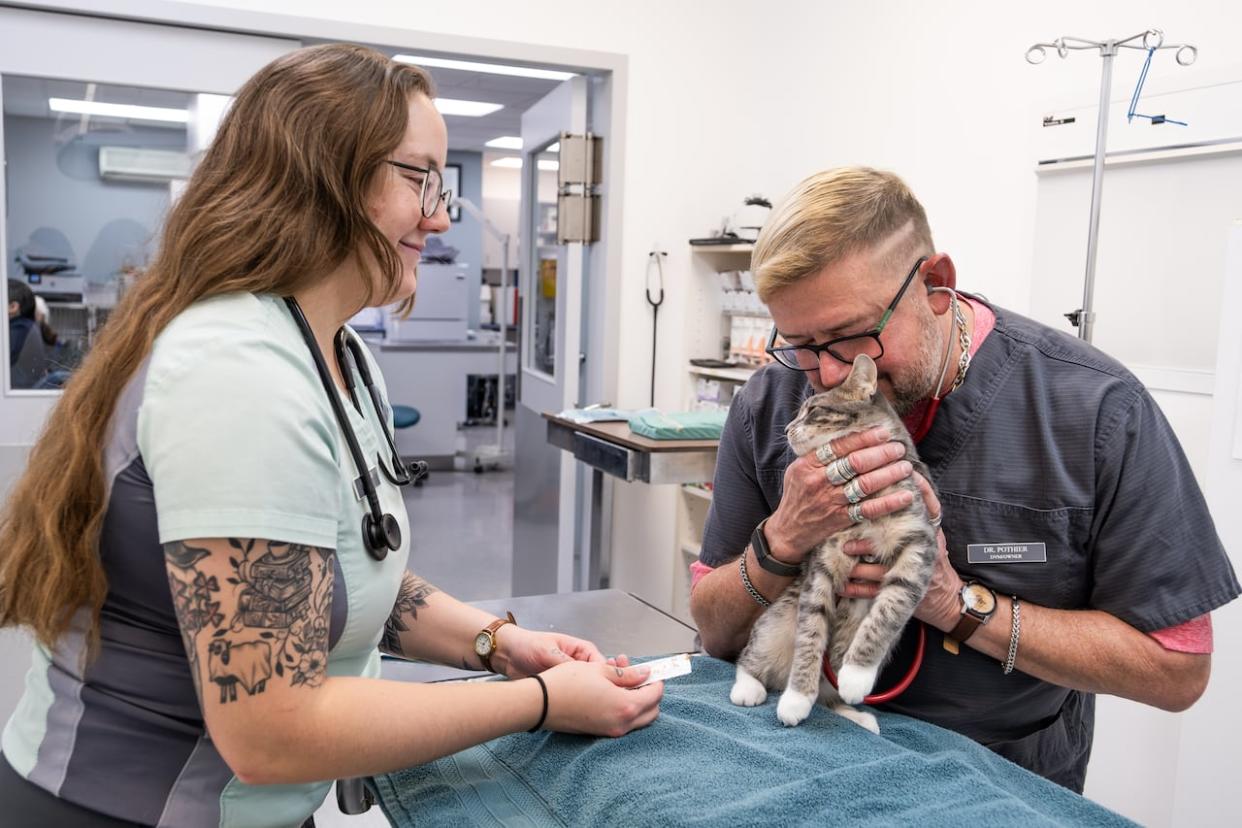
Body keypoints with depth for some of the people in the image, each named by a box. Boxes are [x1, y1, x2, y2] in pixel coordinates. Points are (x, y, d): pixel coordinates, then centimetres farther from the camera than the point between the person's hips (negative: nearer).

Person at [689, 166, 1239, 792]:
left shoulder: (1097, 411, -15)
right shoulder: (767, 407, -8)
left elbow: (1177, 670, -11)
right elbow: (717, 635, -3)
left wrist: (960, 603, -20)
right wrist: (783, 540, -22)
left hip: (1007, 784, 0)